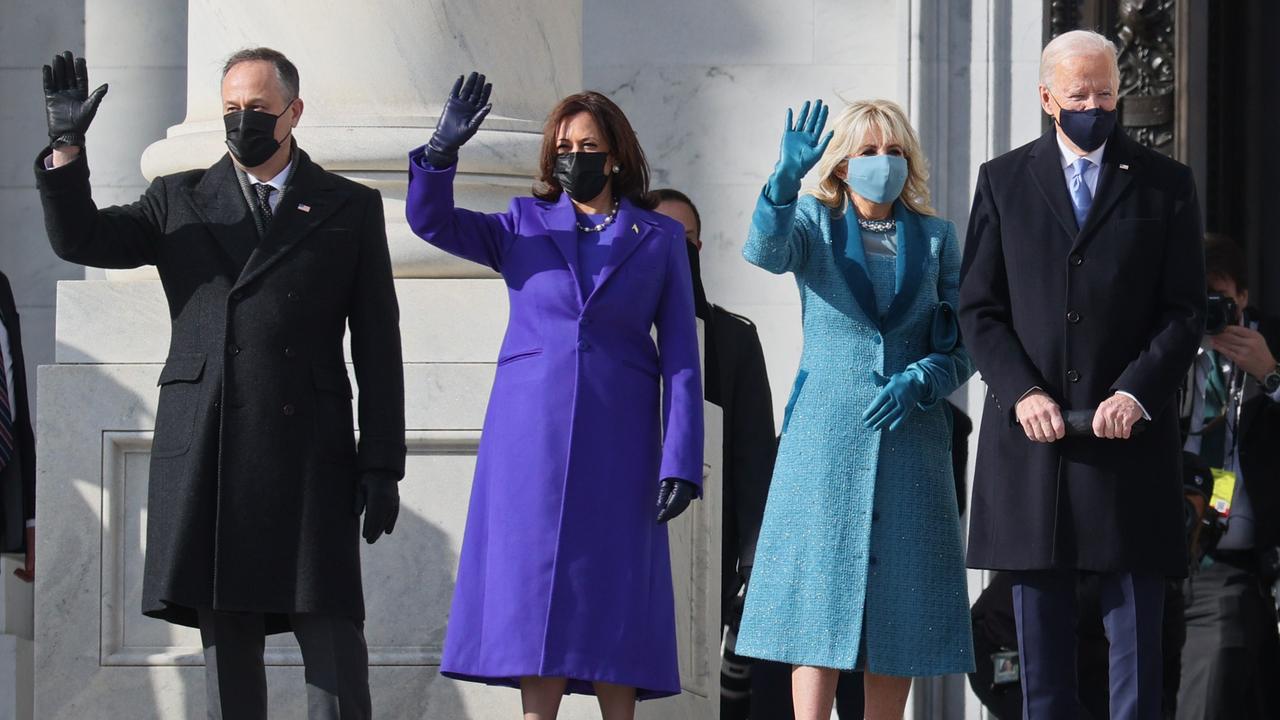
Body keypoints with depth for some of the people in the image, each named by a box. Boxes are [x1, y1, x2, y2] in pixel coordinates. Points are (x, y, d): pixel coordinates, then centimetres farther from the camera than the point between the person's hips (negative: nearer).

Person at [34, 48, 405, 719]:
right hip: (205, 457, 2)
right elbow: (78, 238, 5)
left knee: (334, 647, -6)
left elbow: (378, 348, 7)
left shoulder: (351, 209, 10)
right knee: (225, 644, 3)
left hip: (311, 458, -1)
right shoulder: (180, 200, 15)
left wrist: (382, 465, 1)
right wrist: (66, 147, -9)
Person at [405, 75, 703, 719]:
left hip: (616, 443, -1)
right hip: (531, 439, 1)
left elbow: (680, 357, 4)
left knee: (611, 602, -1)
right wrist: (442, 151, -21)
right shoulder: (524, 226, 11)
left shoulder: (659, 238, 8)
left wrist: (680, 463, -5)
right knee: (535, 599, -3)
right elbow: (430, 219, -2)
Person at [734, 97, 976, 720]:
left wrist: (919, 381, -11)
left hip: (910, 436, 2)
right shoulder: (815, 223, 5)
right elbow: (765, 251, -18)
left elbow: (964, 345, 9)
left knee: (899, 604, 2)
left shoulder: (934, 237, 10)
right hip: (827, 436, -2)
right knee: (821, 598, -7)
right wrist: (786, 177, -35)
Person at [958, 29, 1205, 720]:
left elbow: (1184, 312, 3)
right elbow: (979, 308, 6)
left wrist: (1136, 391, -12)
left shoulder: (1164, 184, 7)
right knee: (1040, 636, 5)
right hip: (1031, 432, 1)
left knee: (1136, 631, -2)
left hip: (1129, 433, -1)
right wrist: (1021, 391, -9)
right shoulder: (1003, 181, 10)